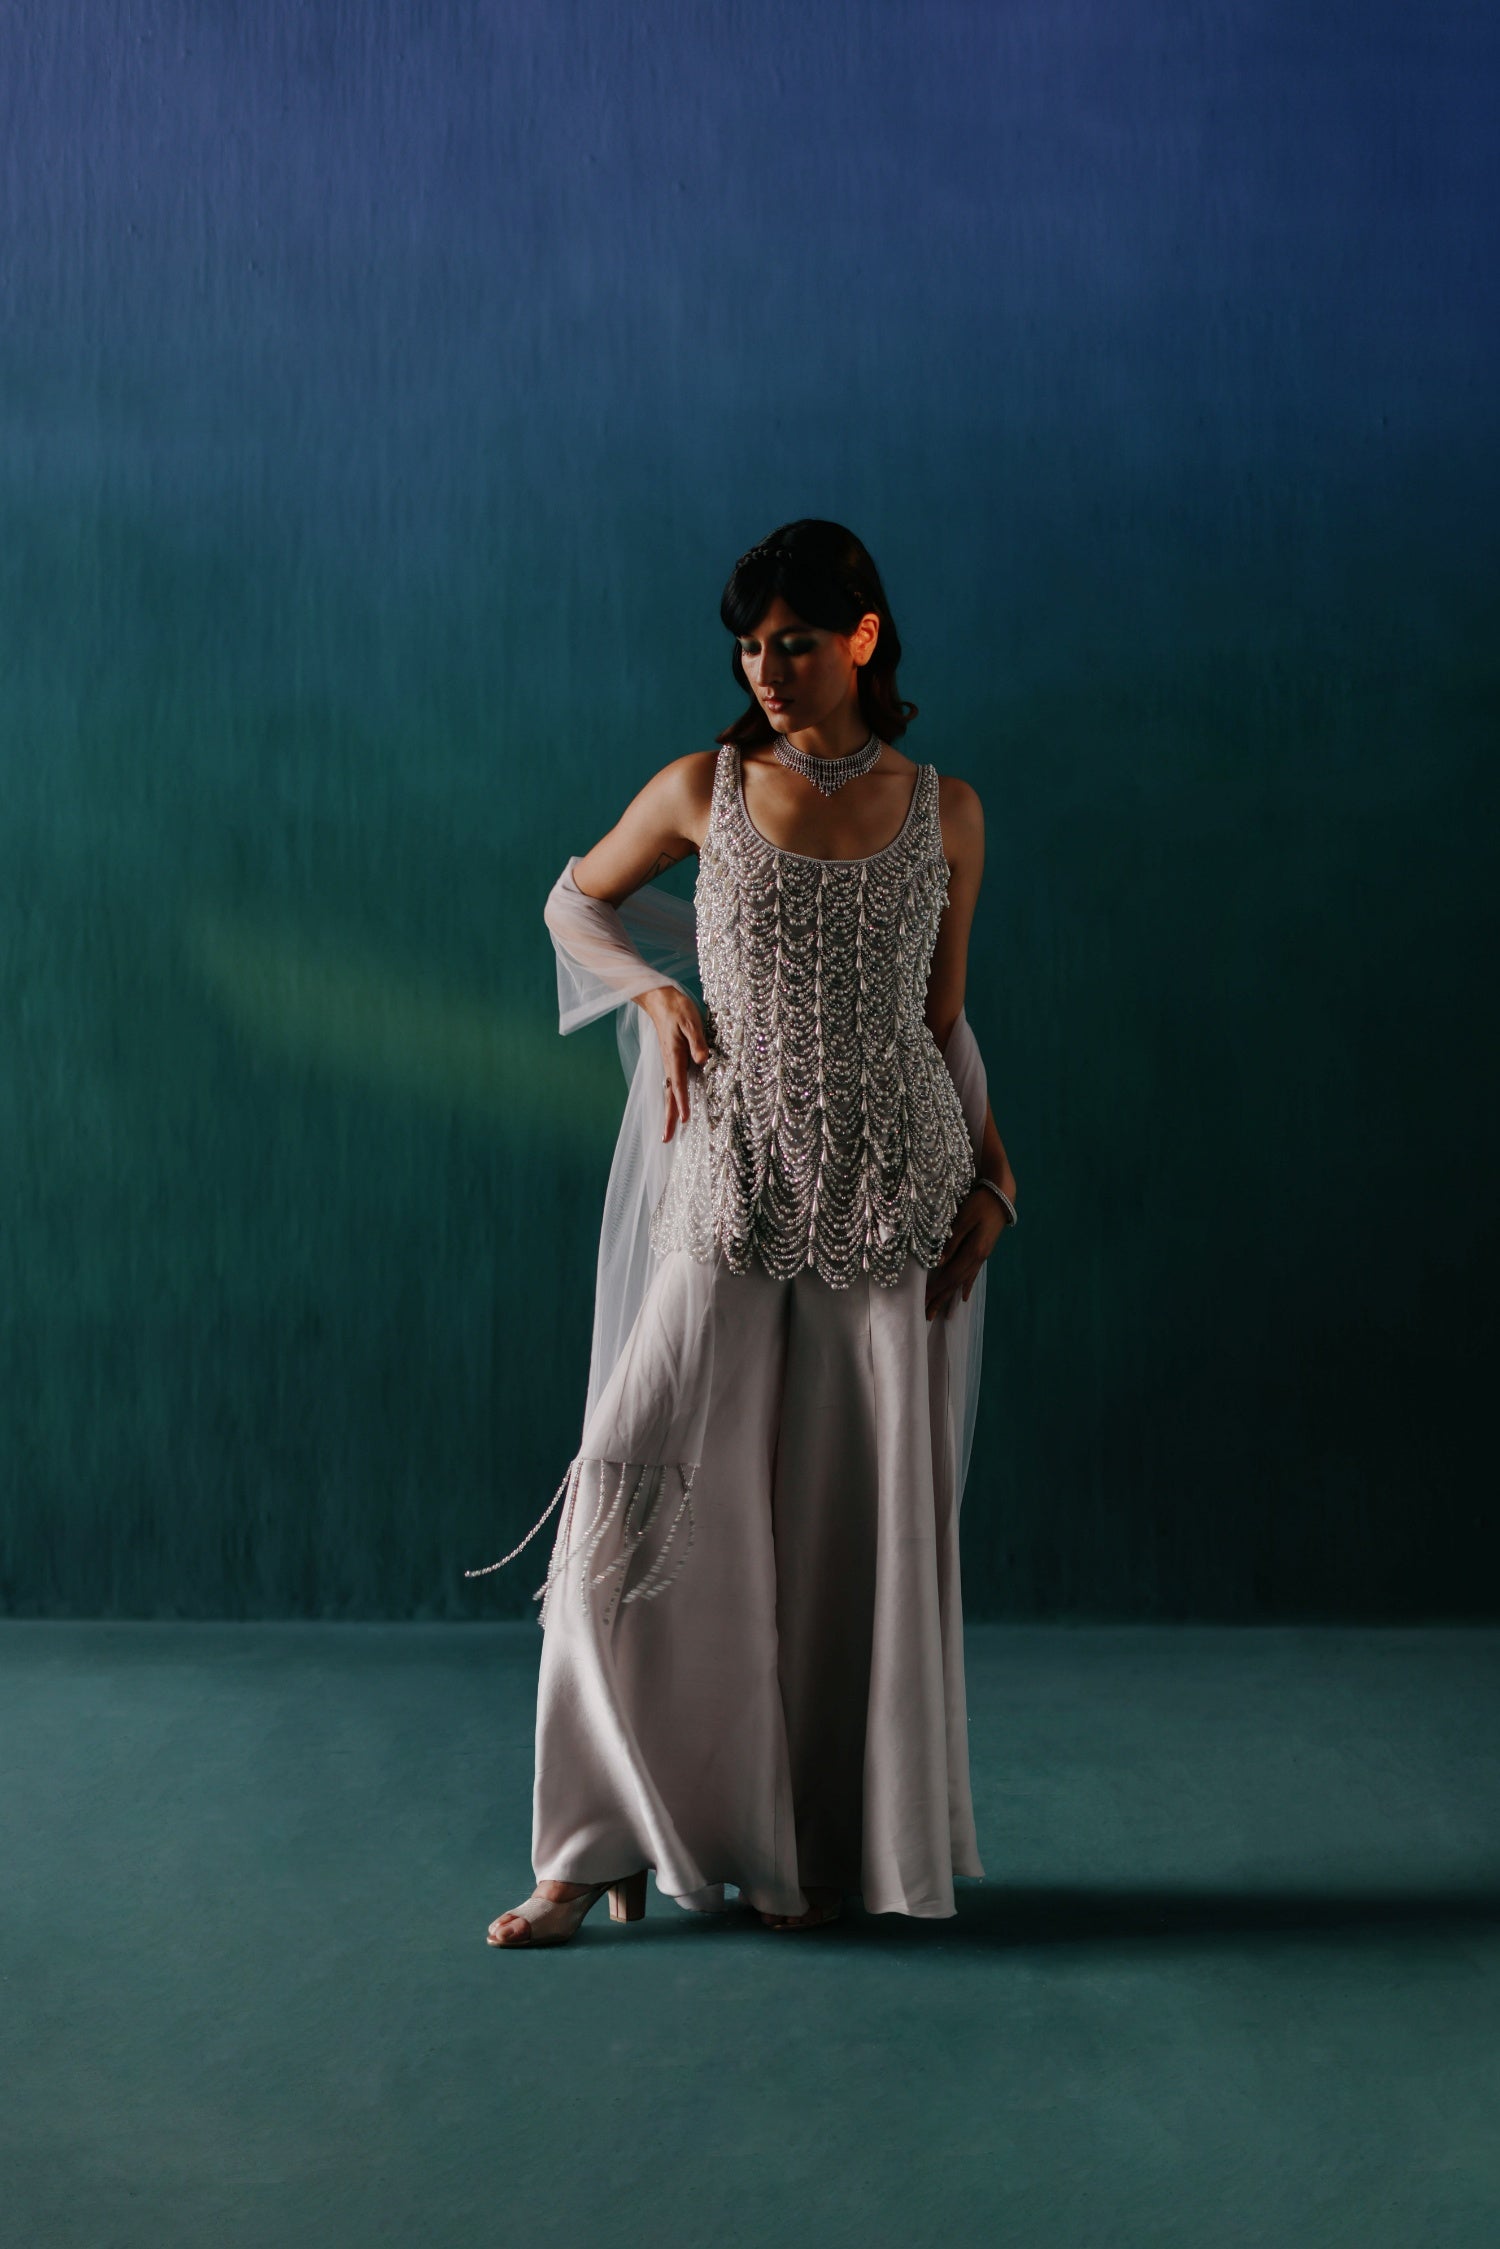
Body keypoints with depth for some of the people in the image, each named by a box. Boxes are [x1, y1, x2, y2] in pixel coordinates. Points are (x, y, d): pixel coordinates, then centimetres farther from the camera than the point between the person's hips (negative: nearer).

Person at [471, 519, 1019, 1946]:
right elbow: (574, 901, 17)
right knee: (637, 1495, -9)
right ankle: (600, 1850, 2)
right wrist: (656, 997, 0)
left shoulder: (944, 810, 6)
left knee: (861, 1520, 3)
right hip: (736, 1187, -1)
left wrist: (990, 1172, 3)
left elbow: (941, 1013, 12)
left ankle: (825, 1847, 18)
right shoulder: (705, 788, 3)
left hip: (893, 1187, 1)